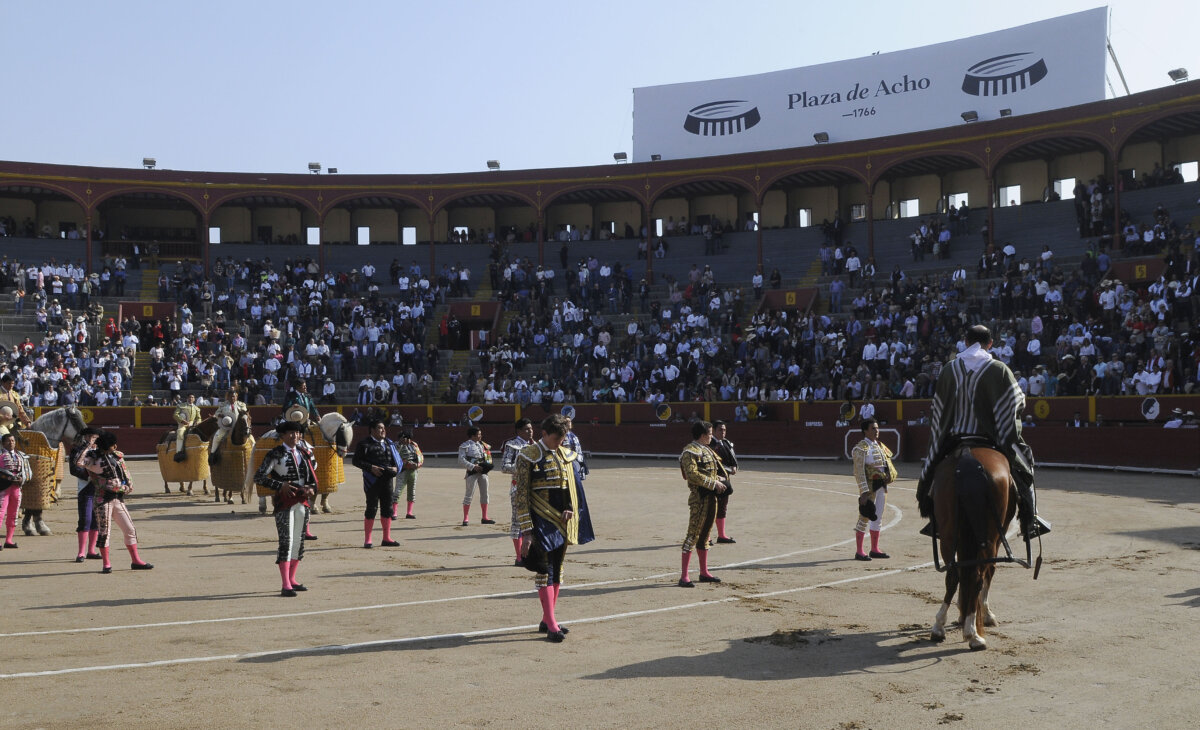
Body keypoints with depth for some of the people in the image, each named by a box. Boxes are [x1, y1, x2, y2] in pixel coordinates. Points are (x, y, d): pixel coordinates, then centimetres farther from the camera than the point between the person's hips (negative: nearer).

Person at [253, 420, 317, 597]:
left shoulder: (304, 451, 11)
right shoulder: (276, 454, -5)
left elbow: (312, 471, 23)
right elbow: (258, 477, -10)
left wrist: (311, 488, 5)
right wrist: (280, 486, -18)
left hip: (302, 502, 6)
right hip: (284, 502, -6)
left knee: (299, 541, 11)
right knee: (286, 542, -11)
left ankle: (292, 580, 22)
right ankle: (286, 586, -11)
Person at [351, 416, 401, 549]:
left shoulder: (389, 443, 13)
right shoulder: (365, 444, -4)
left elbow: (398, 460, 19)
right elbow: (356, 460, -6)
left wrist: (396, 468, -2)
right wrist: (371, 468, -16)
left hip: (387, 480, 6)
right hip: (373, 481, -5)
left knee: (388, 509, 8)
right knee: (371, 509, -2)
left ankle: (387, 538, 18)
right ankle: (367, 540, 6)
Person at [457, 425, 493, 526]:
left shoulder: (482, 445, 14)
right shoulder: (465, 445, -7)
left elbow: (487, 455, 25)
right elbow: (461, 460, -14)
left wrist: (487, 465, 4)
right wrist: (473, 467, -21)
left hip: (483, 471, 7)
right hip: (472, 472, -7)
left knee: (484, 494, 10)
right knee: (469, 494, -7)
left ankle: (484, 518, 20)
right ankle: (465, 519, -1)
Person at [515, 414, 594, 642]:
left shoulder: (567, 455, 8)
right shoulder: (529, 456, -10)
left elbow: (574, 486, 16)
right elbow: (522, 495, -12)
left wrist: (571, 510, -3)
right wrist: (526, 530, -16)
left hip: (563, 521, 7)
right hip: (542, 522, -7)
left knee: (557, 569, 12)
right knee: (545, 571, -6)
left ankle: (547, 620, 22)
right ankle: (551, 626, -4)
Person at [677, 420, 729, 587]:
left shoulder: (707, 450, 18)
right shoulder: (690, 452, -12)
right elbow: (692, 475, -22)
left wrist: (720, 479, 7)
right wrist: (714, 483, -19)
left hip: (711, 497, 10)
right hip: (699, 498, -10)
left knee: (705, 535, 15)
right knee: (693, 534, -10)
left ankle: (704, 573, 23)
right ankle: (684, 577, -9)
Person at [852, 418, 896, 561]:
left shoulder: (880, 446, 14)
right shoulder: (861, 448, -11)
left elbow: (886, 463, 25)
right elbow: (859, 471, -17)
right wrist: (864, 492, -23)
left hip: (882, 486, 8)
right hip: (870, 486, -8)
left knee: (878, 518, 12)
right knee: (864, 518, -6)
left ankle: (874, 549, 21)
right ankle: (859, 552, -2)